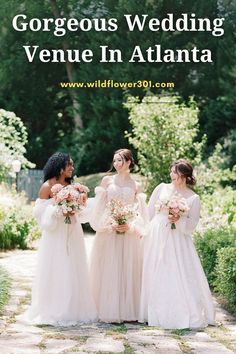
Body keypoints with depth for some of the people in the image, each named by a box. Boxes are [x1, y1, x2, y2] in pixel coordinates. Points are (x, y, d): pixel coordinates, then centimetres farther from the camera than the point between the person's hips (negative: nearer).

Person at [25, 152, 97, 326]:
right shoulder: (48, 186, -6)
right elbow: (40, 210, -9)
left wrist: (81, 202, 0)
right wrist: (60, 212, -18)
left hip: (72, 234, 6)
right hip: (55, 235, -6)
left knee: (73, 271, 7)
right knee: (56, 271, -3)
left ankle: (73, 310, 13)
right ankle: (54, 311, 5)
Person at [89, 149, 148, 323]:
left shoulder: (136, 186, 7)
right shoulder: (107, 181, 6)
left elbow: (140, 212, 5)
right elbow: (99, 207, 2)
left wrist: (130, 226, -12)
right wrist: (110, 224, -11)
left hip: (129, 235, 0)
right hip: (108, 234, 0)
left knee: (128, 271, 1)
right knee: (109, 271, -2)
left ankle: (128, 310, 9)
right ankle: (109, 310, 3)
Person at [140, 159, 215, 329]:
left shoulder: (194, 198, 0)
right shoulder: (162, 188, 6)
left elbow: (191, 226, -1)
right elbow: (150, 211, 12)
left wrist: (179, 220, -17)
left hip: (178, 241, -2)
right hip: (157, 237, 2)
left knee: (182, 276, -7)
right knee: (157, 277, 3)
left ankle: (189, 315, 1)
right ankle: (159, 314, 13)